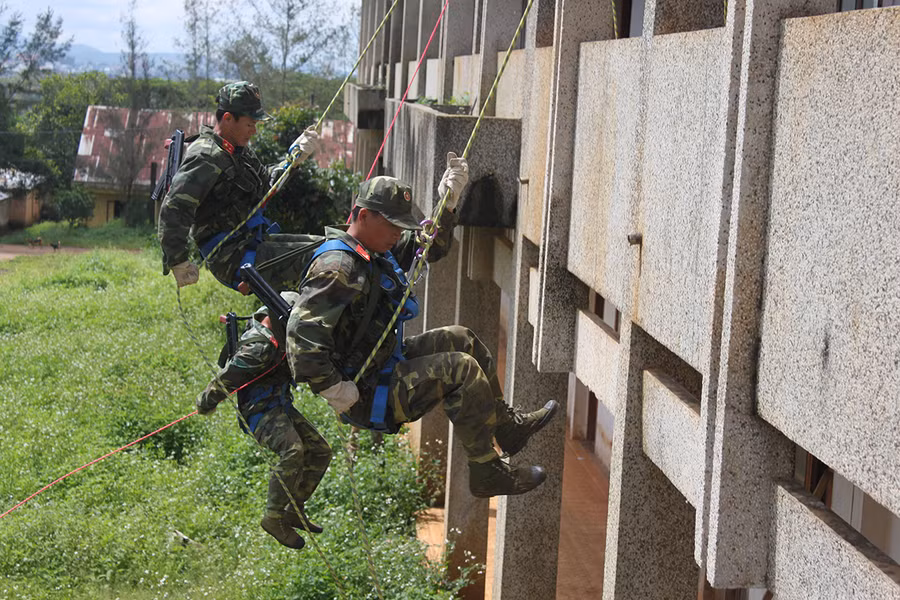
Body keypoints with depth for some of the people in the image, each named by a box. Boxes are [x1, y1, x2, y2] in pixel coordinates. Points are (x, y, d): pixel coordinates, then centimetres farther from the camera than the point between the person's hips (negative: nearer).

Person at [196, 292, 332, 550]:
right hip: (261, 410, -11)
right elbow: (227, 378, -21)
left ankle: (293, 510, 12)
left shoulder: (275, 333, 8)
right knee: (292, 452, -33)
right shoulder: (259, 347, -23)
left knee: (320, 451, 6)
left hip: (281, 406, 11)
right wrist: (205, 404, -11)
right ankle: (274, 517, -25)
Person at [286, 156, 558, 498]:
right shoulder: (337, 268, -25)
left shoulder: (376, 250, 7)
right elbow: (303, 335, -35)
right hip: (367, 395, -11)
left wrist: (448, 201, 4)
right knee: (461, 369, -17)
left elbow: (430, 248, 21)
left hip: (386, 365, 11)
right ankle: (487, 474, -10)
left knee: (461, 340, 18)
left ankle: (507, 426, 29)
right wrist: (342, 395, -31)